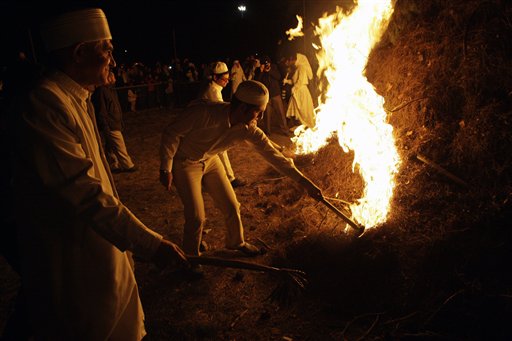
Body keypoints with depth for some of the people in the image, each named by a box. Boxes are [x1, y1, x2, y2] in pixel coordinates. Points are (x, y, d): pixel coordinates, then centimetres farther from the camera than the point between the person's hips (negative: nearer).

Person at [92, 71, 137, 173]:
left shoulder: (111, 90, 14)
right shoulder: (101, 91, -17)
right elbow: (101, 111, -20)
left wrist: (121, 122, 20)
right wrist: (105, 126, -20)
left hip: (115, 124, 10)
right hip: (110, 126, -10)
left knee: (111, 147, 17)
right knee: (120, 147, -1)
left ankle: (113, 165, 25)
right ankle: (128, 165, 8)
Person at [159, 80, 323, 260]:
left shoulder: (248, 129, -18)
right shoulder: (205, 112, -35)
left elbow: (272, 153, -12)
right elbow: (171, 133, -23)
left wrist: (305, 182, -13)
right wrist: (166, 169, -19)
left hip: (210, 161, 5)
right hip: (185, 163, -5)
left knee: (232, 207, 9)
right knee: (196, 217, -7)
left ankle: (236, 242, 40)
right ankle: (191, 257, 22)